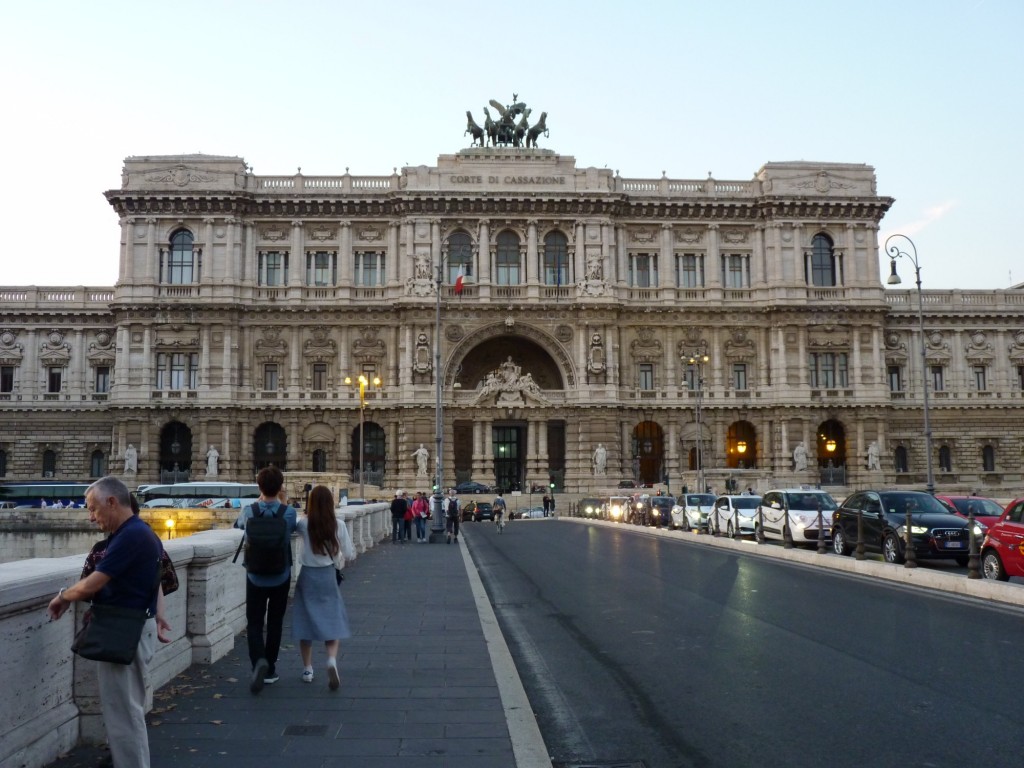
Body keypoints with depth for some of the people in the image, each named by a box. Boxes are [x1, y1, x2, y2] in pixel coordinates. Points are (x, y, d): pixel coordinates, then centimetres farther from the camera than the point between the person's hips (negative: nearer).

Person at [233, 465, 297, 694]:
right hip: (281, 578, 1)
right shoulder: (288, 512, -12)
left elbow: (238, 525, 10)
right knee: (275, 623, 14)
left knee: (254, 624, 5)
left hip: (256, 578, -1)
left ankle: (259, 661, -20)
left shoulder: (249, 511, -12)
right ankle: (270, 670, 21)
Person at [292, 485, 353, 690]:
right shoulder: (337, 525, -8)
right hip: (327, 576, 0)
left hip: (307, 575, 1)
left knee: (306, 620, 13)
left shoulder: (303, 523, -9)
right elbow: (349, 554, -4)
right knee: (332, 621, 7)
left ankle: (307, 669, 19)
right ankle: (332, 660, -17)